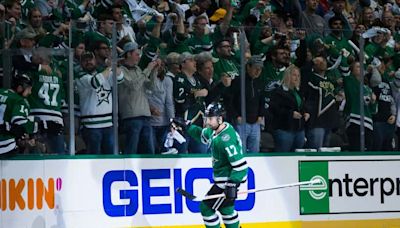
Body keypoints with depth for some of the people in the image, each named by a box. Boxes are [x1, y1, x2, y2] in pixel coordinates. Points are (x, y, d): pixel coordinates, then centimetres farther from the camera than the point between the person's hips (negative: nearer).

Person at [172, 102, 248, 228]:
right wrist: (186, 126, 17)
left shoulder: (226, 139, -29)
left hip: (229, 179, -10)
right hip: (222, 178, 10)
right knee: (225, 208, 23)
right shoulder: (215, 131, 0)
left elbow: (240, 165, -31)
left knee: (206, 207, -5)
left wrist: (232, 185, -35)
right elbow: (202, 134, 25)